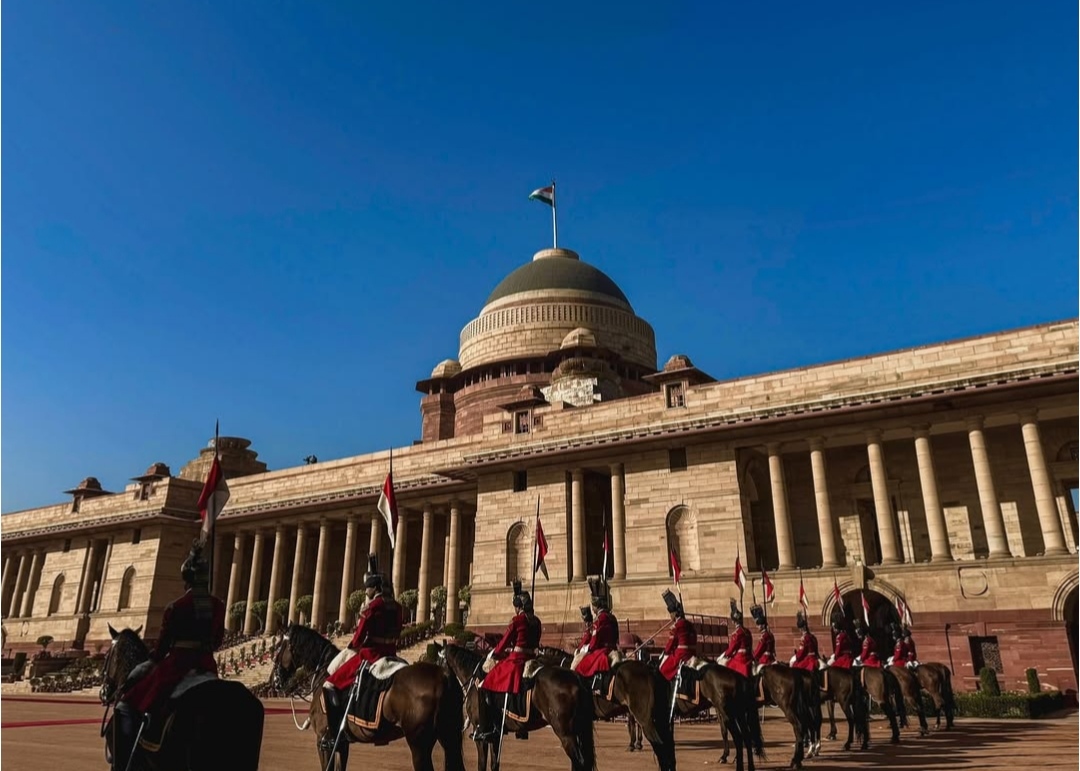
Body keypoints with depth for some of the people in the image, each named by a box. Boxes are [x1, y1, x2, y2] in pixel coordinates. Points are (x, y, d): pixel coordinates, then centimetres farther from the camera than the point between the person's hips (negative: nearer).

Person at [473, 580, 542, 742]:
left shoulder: (517, 620, -8)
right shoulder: (537, 621, 11)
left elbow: (504, 642, -2)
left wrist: (493, 654, 15)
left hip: (516, 661, -7)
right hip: (531, 660, 7)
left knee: (487, 686, 4)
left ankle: (485, 730, 4)